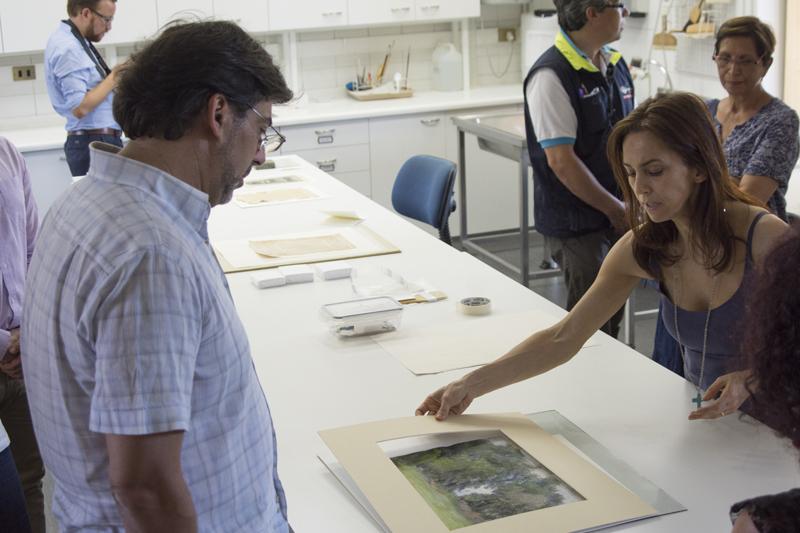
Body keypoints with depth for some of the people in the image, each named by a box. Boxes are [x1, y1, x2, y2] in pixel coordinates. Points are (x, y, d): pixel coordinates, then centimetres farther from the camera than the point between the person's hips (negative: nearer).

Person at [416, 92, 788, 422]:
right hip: (702, 414, 4)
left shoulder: (766, 238, -18)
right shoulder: (644, 246, -4)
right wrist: (471, 385, -10)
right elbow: (563, 338, -2)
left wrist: (749, 381, -28)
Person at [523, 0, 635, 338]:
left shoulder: (616, 65, 8)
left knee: (613, 318, 16)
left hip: (616, 218, 8)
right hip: (577, 225, -8)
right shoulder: (552, 75, -18)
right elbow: (561, 160, -20)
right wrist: (616, 210, -12)